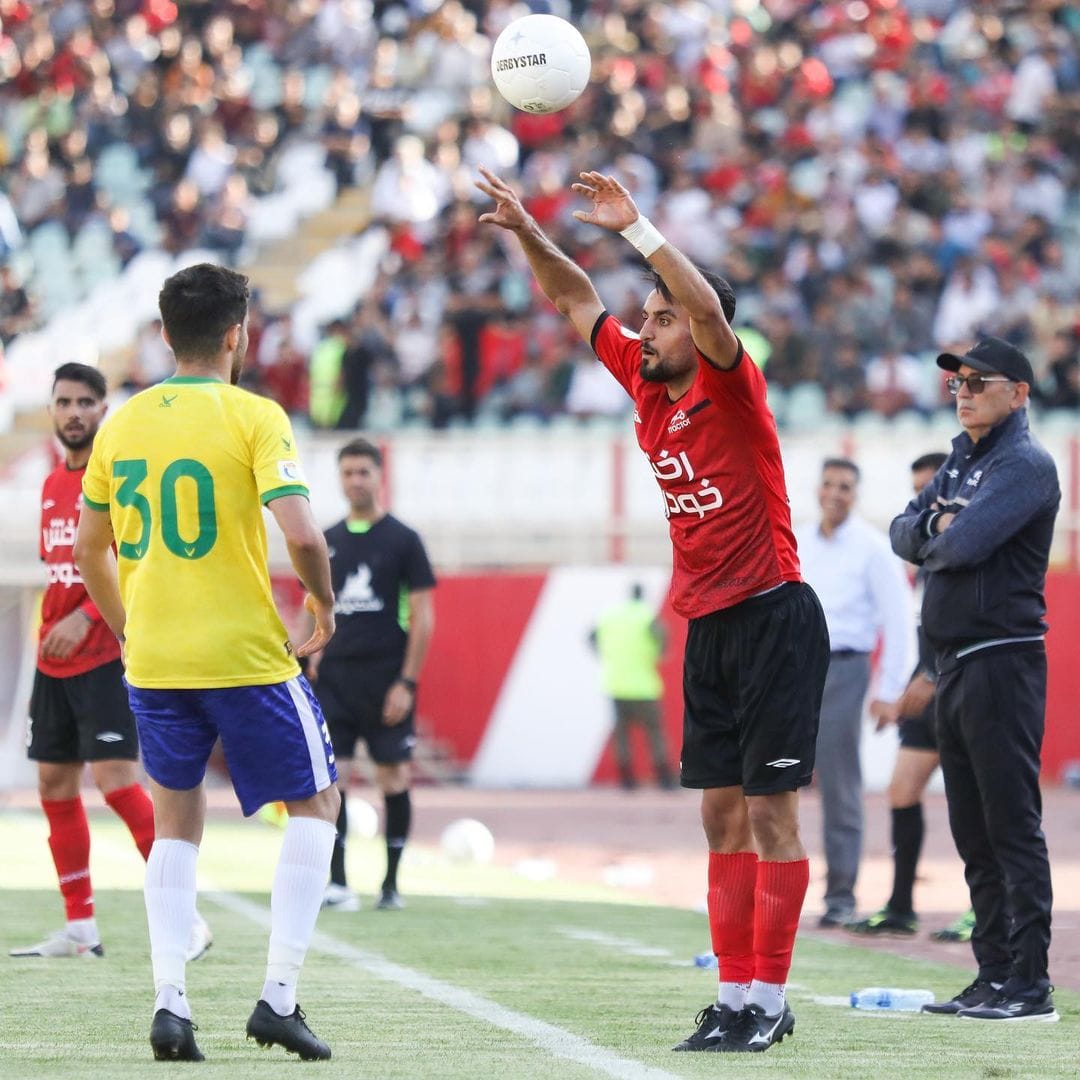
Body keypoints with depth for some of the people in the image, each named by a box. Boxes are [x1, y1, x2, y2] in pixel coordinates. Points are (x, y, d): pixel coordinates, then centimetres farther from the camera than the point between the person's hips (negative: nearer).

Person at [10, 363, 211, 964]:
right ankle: (81, 929, 15)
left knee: (117, 780, -16)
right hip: (55, 663, 8)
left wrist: (85, 617, -23)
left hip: (105, 660, -8)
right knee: (55, 785, 8)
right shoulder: (54, 484, 16)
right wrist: (50, 634, 18)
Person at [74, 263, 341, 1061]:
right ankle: (279, 996, 2)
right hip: (246, 656, -5)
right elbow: (300, 532, -20)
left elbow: (90, 549, 14)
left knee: (176, 823, 17)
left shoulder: (122, 423, 7)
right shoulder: (254, 417, -9)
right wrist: (325, 604, -1)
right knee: (314, 801, 12)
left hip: (152, 664, 5)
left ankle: (170, 1003, 3)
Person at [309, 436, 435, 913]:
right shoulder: (327, 542, 11)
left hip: (385, 680, -3)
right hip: (335, 677, 3)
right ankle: (337, 882, -4)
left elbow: (422, 615, -4)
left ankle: (391, 882, 13)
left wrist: (407, 682, -10)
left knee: (393, 778, 2)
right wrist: (311, 664, 3)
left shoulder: (402, 540, -1)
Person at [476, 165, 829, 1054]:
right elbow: (579, 300, 18)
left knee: (771, 810, -6)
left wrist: (636, 227, -31)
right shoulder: (649, 387, 9)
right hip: (708, 628, 8)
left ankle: (770, 1000, -4)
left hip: (773, 621, -8)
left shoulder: (733, 385, -10)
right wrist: (526, 232, 8)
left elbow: (709, 309, -30)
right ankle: (736, 995, 10)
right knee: (723, 813, 7)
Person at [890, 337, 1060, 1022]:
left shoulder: (1025, 464, -10)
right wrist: (934, 525, -6)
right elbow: (905, 534, 14)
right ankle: (994, 976, 15)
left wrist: (937, 543, 0)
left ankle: (1030, 985, -11)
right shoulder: (961, 463, 19)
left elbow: (964, 545, -21)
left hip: (1002, 660, -9)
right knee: (974, 833, 11)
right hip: (954, 660, 9)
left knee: (1013, 825, -10)